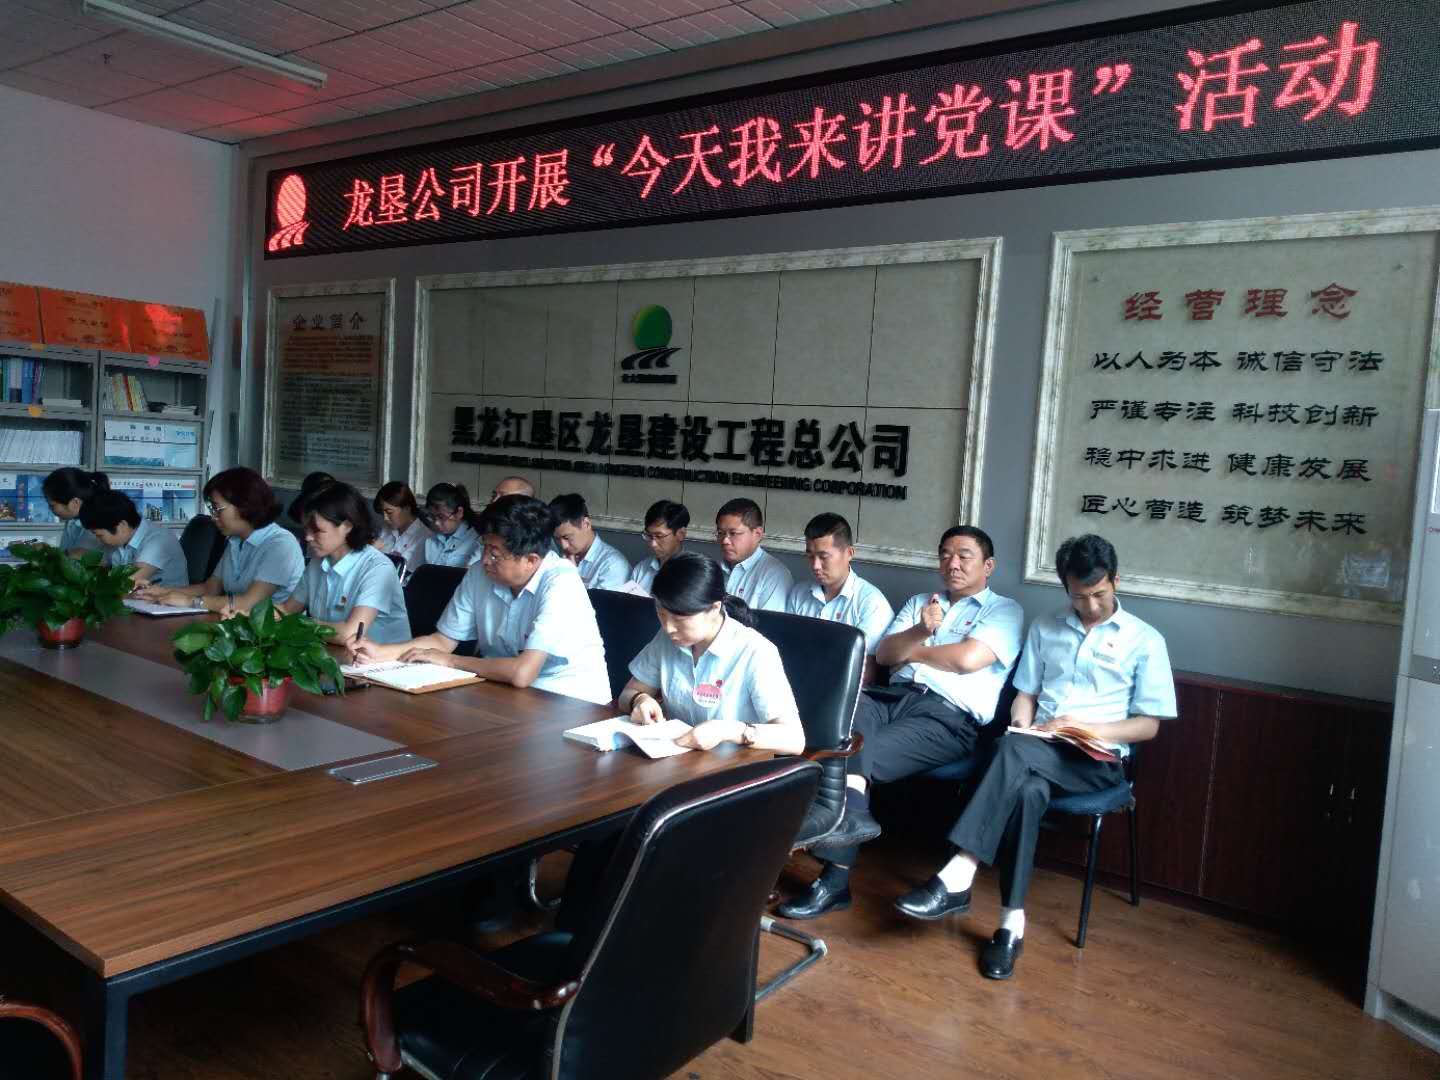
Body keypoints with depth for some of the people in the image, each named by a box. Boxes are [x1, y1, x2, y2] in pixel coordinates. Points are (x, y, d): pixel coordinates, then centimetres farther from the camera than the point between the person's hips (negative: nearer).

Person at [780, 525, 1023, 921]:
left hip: (950, 716, -5)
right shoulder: (919, 602, 28)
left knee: (862, 752, -29)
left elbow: (967, 658, -8)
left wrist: (911, 650, 6)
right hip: (893, 696, 5)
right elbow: (884, 654, 13)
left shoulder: (1005, 610, 11)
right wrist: (920, 630, -6)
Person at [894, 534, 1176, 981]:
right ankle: (1013, 923, -34)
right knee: (1027, 790, -36)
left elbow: (1148, 725, 3)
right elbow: (1025, 694, 17)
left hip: (1097, 758, -3)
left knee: (1014, 753, -36)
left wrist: (1088, 728, -12)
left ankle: (956, 878, -41)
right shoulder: (1045, 628, 17)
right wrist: (1023, 728, -6)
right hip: (1039, 748, 3)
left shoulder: (1145, 640, 6)